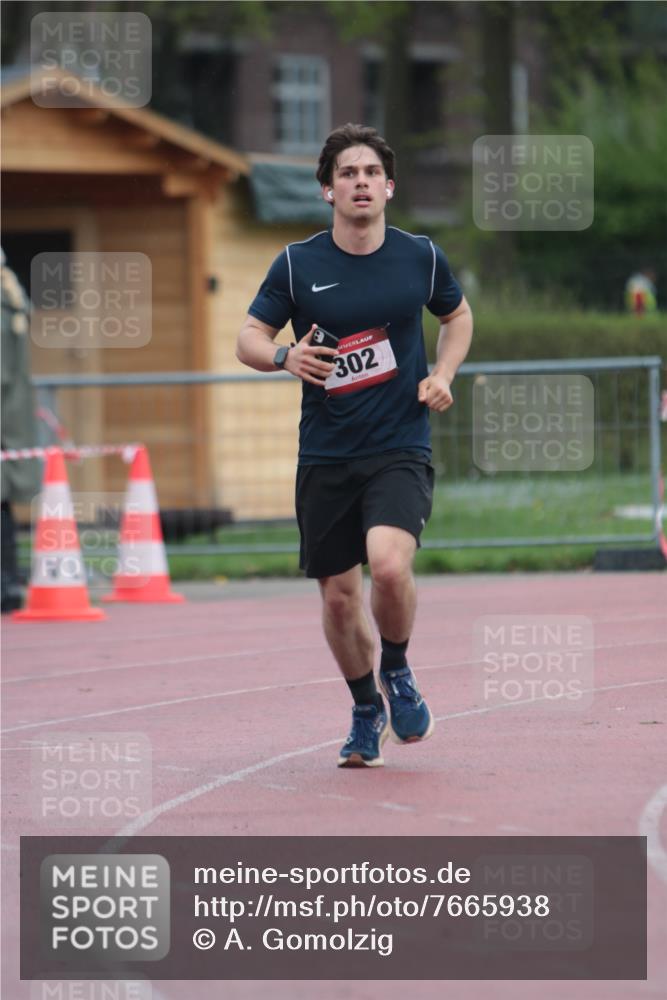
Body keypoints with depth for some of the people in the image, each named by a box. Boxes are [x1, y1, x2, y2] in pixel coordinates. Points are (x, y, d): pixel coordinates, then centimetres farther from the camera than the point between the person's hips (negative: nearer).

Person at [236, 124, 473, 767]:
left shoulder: (421, 258, 1)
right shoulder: (297, 265, -2)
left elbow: (458, 315, 20)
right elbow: (248, 338, 5)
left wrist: (443, 375, 3)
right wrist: (285, 357, -17)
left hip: (401, 449, -1)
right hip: (326, 455, 1)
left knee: (389, 566, -25)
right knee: (339, 596, 4)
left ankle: (396, 670, 5)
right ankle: (367, 713, 29)